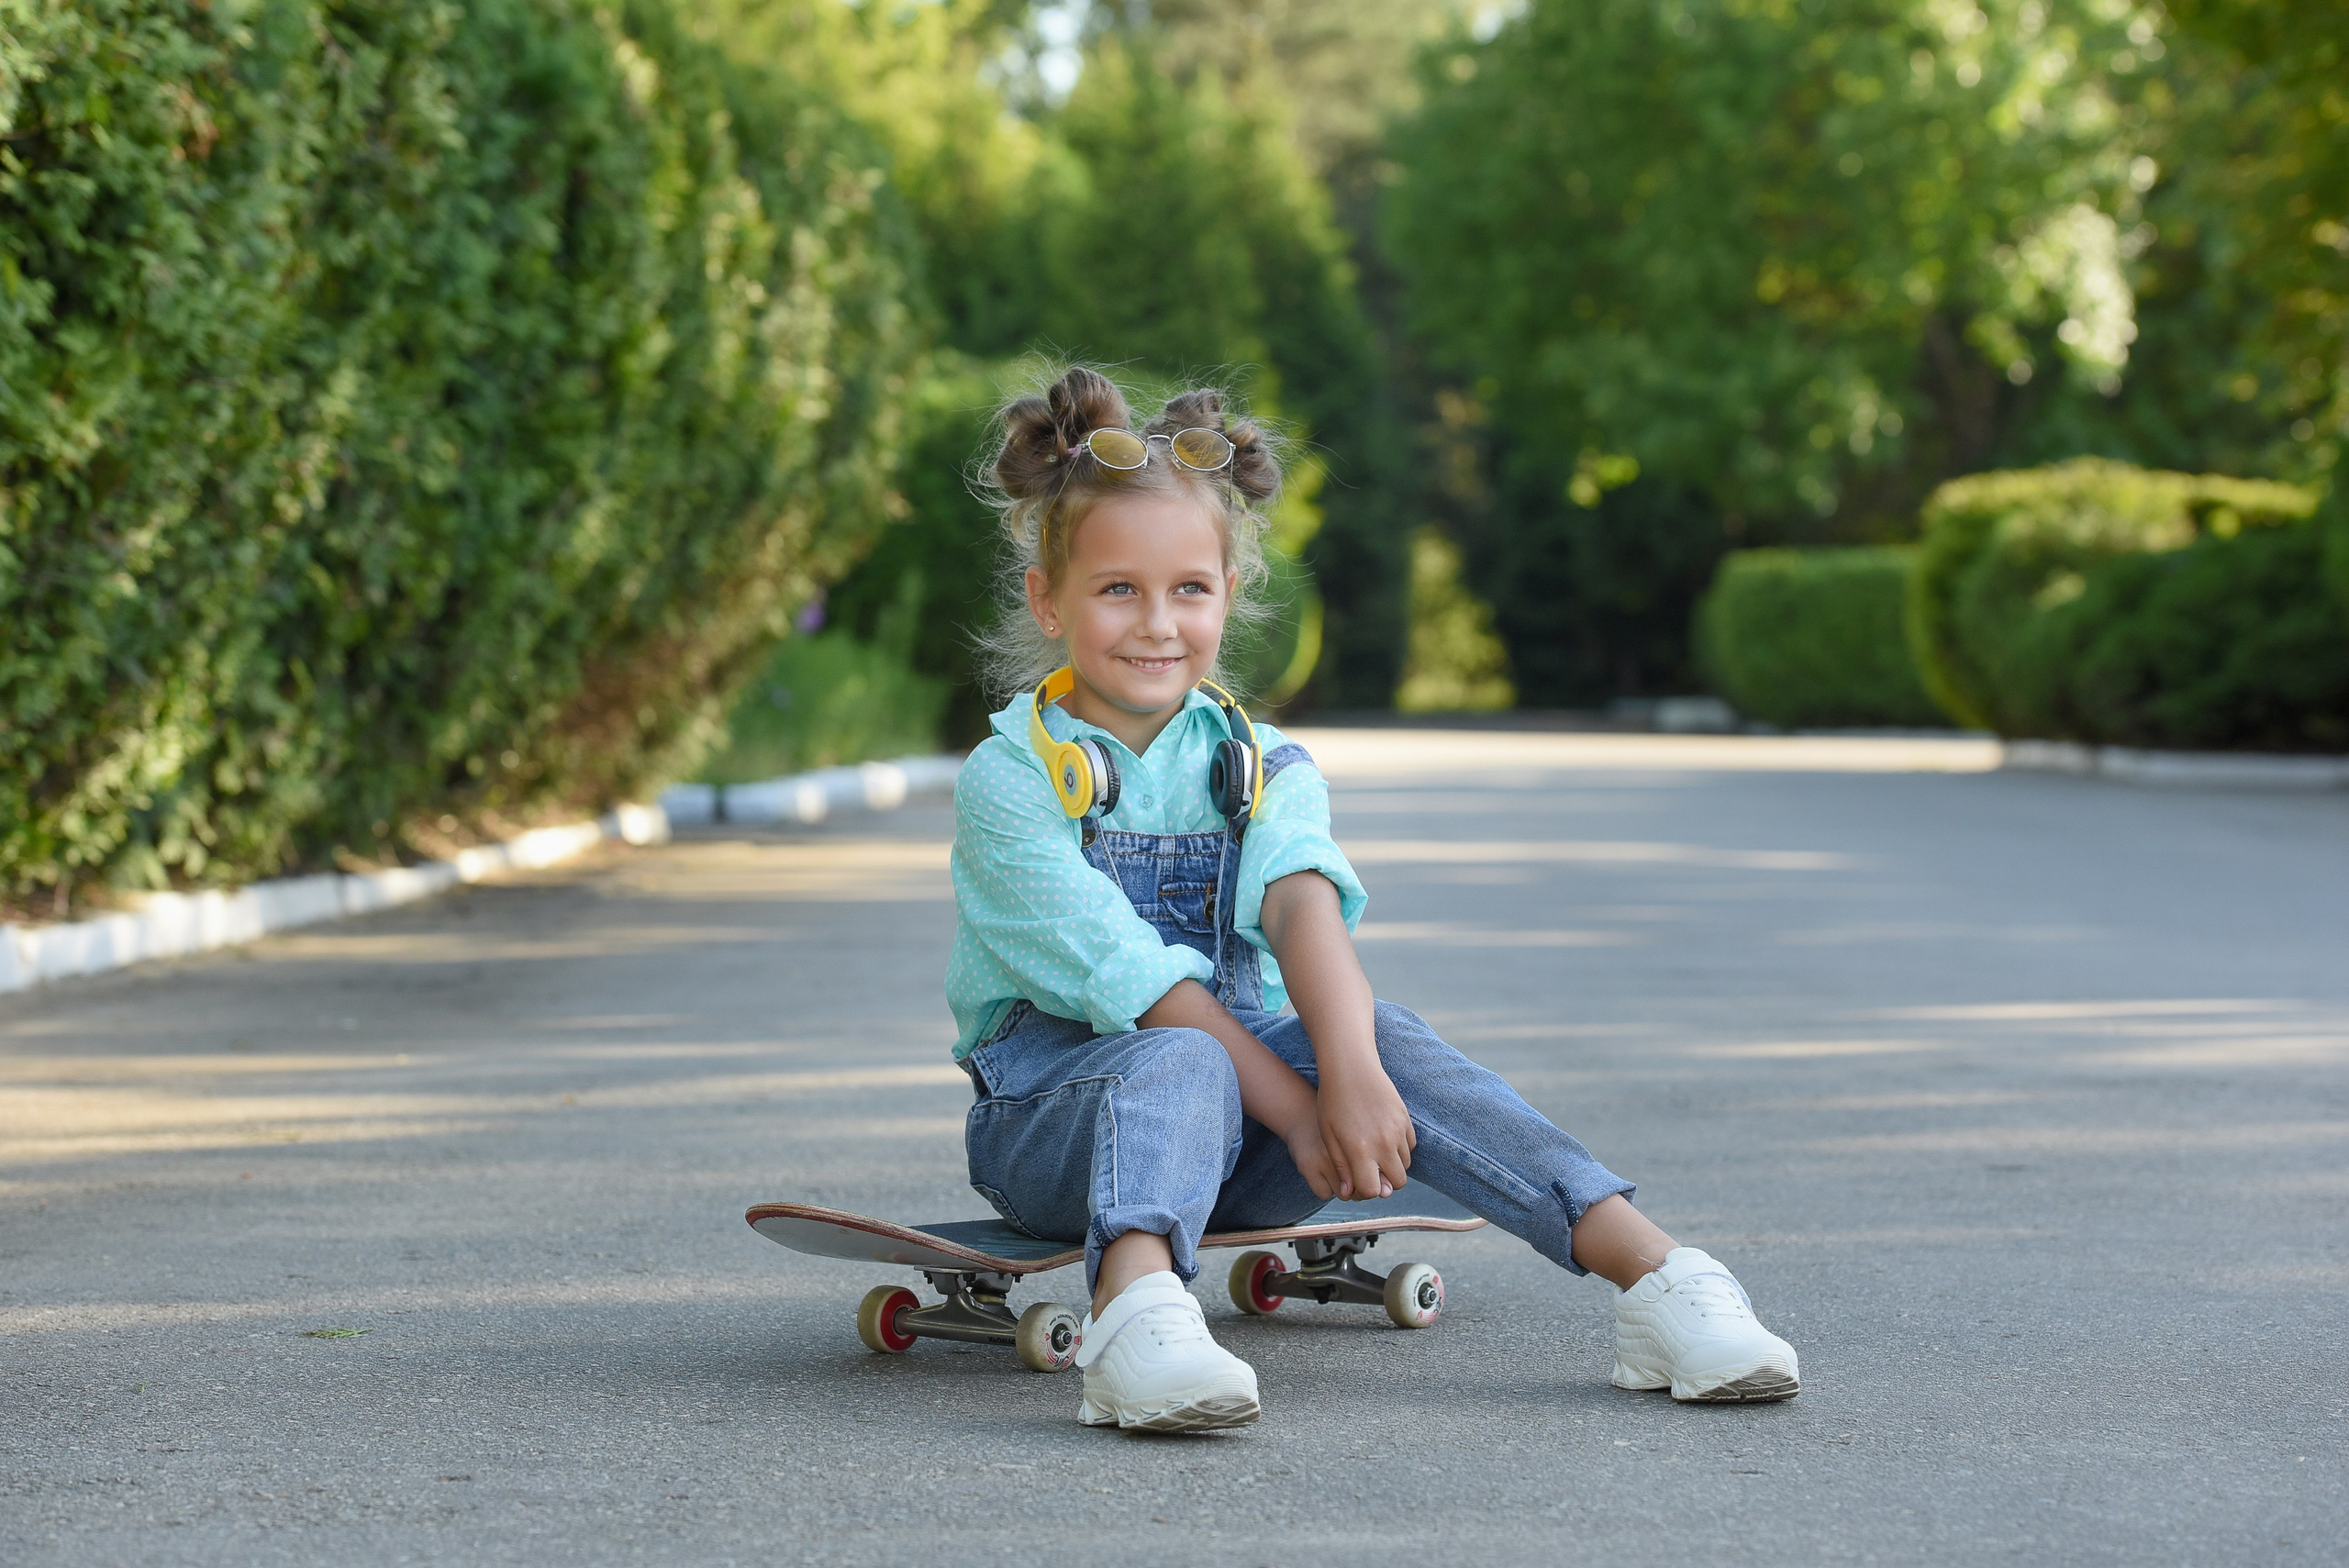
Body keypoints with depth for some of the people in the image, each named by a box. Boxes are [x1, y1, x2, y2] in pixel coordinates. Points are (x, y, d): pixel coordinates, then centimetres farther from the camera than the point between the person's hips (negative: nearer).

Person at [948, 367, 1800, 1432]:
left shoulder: (1262, 768, 5)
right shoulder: (1010, 781, -8)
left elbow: (1302, 904, -18)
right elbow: (1135, 980, -18)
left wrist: (1350, 1072, -37)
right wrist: (1297, 1114, -25)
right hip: (1054, 1105, -3)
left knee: (1376, 1036, -26)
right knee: (1182, 1062, -35)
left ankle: (1652, 1276, -38)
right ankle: (1135, 1315, -63)